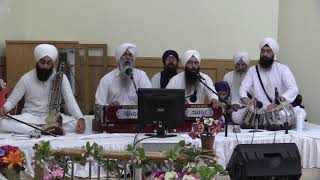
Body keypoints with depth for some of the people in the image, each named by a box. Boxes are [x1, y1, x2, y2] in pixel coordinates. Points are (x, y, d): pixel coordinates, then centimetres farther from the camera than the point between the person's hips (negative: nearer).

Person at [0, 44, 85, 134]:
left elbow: (70, 101, -10)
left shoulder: (61, 78, -5)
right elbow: (12, 100, 1)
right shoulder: (26, 78, -5)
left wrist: (80, 118, -28)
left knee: (75, 124, -29)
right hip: (30, 116, 0)